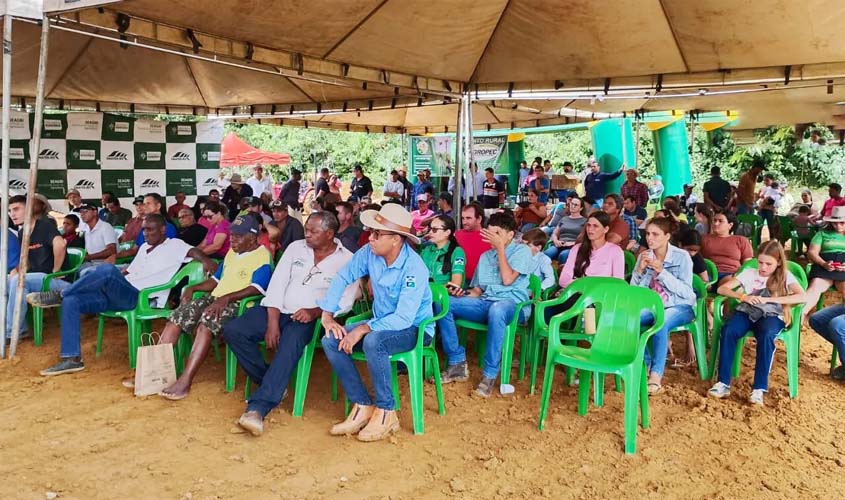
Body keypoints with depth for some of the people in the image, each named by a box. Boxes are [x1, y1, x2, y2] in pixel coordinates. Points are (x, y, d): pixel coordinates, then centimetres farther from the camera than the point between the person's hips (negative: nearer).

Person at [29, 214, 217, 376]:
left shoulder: (174, 245, 2)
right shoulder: (144, 247, 26)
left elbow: (195, 252, -14)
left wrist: (207, 263, -31)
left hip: (140, 299, -8)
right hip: (118, 295, 8)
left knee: (107, 270, -34)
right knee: (71, 301, -9)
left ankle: (59, 294, -14)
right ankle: (72, 358, -9)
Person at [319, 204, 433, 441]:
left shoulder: (415, 268, -26)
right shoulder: (370, 252, -8)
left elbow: (404, 318, -31)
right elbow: (342, 278, 3)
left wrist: (363, 329, -33)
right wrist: (328, 315, -5)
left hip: (415, 328, -7)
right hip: (382, 323, 7)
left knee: (373, 341, -37)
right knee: (331, 341, -12)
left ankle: (386, 413, -19)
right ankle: (363, 406, -6)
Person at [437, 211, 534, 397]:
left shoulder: (521, 250, 5)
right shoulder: (485, 256, 22)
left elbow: (508, 280, -10)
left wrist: (500, 248, -6)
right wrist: (463, 294, -3)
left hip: (512, 303, -6)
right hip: (484, 303, 6)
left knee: (496, 310, -43)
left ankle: (490, 374, -32)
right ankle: (457, 363, -13)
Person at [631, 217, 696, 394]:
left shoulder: (682, 256, -8)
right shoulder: (644, 256, 3)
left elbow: (686, 292, -15)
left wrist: (661, 272, -24)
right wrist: (640, 270, -16)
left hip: (680, 306, -4)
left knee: (661, 323, -37)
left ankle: (656, 376, -34)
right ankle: (645, 366, -11)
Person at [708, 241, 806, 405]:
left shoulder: (785, 276, 11)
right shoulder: (749, 273, 16)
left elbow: (803, 297, -7)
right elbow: (721, 289, 9)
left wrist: (769, 299, -13)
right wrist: (743, 296, -9)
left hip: (771, 315, -2)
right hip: (747, 311, 2)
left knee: (766, 335, -38)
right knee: (728, 330, -31)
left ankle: (759, 388, -33)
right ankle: (724, 383, -28)